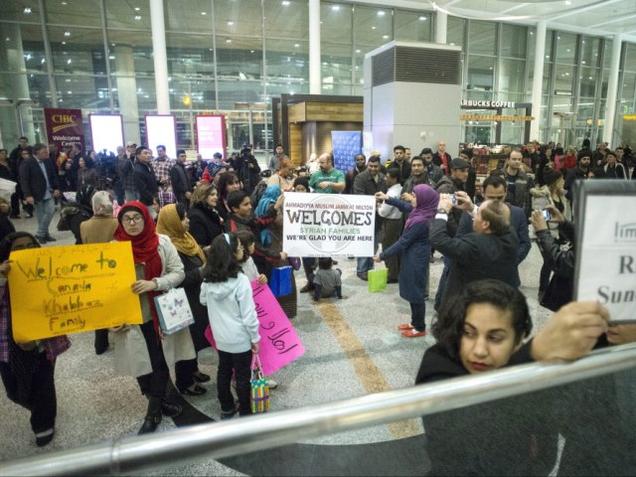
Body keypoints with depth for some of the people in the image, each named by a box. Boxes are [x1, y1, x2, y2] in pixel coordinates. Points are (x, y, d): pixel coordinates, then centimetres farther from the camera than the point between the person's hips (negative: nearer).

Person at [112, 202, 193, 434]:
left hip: (161, 314, 0)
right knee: (142, 364, 10)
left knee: (161, 362, 8)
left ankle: (154, 409, 29)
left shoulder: (162, 242, -5)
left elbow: (178, 273, -4)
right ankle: (159, 401, 32)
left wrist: (154, 283, -20)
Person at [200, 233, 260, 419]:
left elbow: (203, 301, 15)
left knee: (224, 371, 19)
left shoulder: (208, 279, -5)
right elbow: (248, 314, -19)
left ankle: (226, 409, 34)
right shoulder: (240, 280, -24)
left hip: (220, 336, 6)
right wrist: (255, 337, -8)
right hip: (240, 338, -6)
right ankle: (245, 414, 22)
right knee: (243, 375, 9)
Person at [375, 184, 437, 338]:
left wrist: (382, 255, -16)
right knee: (412, 291, 19)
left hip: (416, 260, -9)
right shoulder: (420, 213, -1)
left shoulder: (420, 221, -26)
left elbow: (403, 242, -23)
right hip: (413, 258, 9)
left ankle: (420, 328, 20)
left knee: (416, 293, 5)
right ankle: (415, 322, 34)